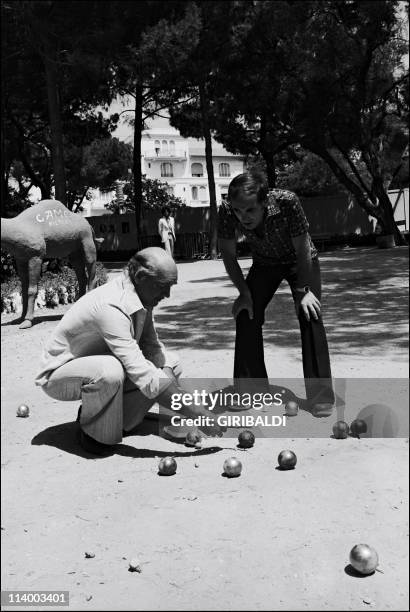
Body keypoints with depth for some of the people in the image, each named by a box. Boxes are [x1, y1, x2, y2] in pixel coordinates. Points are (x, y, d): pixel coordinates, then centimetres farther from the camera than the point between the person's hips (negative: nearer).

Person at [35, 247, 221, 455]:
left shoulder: (141, 298, -7)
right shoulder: (111, 306, -35)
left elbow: (152, 345, 1)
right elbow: (143, 375, -39)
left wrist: (170, 383, -18)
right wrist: (194, 412, -37)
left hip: (100, 369, 8)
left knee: (172, 363, -4)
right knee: (109, 371, -39)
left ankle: (115, 419, 4)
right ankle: (95, 432, -11)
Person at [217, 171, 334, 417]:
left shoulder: (287, 202, -38)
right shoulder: (226, 212, -29)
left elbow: (302, 250, -26)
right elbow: (228, 254, -13)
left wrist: (303, 291, -21)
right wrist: (244, 292, -15)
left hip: (300, 261, -3)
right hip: (264, 263, 3)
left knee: (310, 315, -18)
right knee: (247, 315, -8)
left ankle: (321, 397, -10)